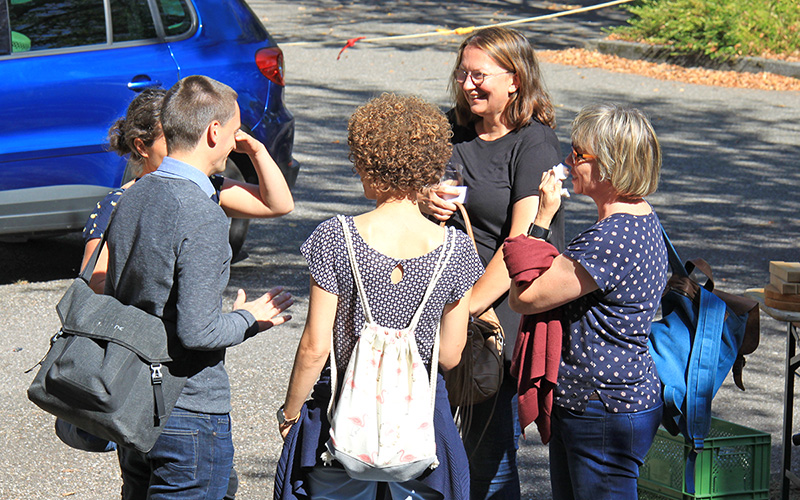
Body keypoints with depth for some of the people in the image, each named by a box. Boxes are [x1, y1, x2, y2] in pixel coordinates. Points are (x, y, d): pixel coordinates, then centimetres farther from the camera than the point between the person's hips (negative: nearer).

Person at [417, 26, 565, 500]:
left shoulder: (536, 145, -9)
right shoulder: (453, 129, 11)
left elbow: (522, 245, -17)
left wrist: (465, 309, -20)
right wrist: (426, 201, -11)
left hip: (503, 318, -6)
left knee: (489, 454, -2)